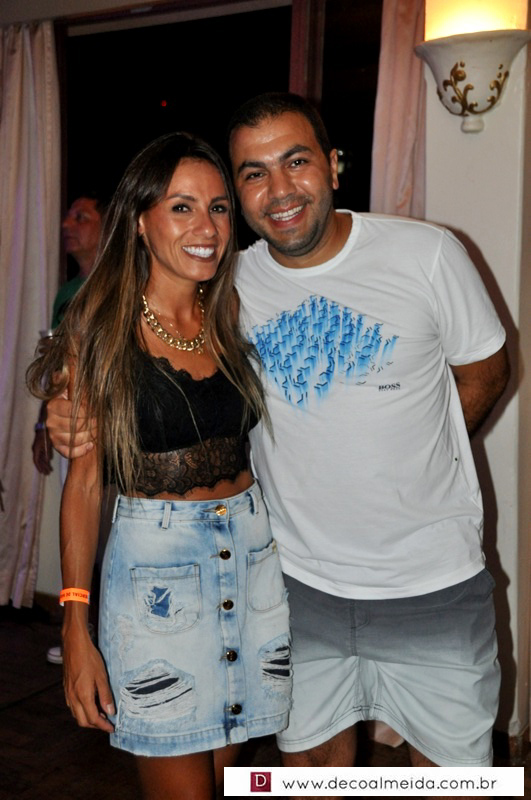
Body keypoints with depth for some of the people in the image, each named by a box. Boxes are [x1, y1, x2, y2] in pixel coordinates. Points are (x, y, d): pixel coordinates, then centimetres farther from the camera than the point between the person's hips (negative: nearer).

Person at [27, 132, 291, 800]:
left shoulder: (232, 318, 6)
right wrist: (75, 628, -10)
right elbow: (83, 481, -7)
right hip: (154, 565, -4)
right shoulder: (102, 331, -7)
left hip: (252, 550, 5)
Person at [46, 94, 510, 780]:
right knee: (308, 751, 19)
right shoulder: (228, 286, -5)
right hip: (302, 581, 2)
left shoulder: (428, 253, -10)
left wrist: (407, 463, -4)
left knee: (451, 759, 14)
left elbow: (485, 371, 2)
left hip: (433, 582, -1)